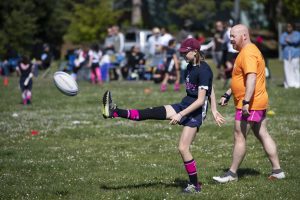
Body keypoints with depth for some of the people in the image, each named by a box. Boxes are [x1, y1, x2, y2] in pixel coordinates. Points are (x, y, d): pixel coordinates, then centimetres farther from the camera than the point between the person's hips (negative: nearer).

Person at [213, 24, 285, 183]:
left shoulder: (248, 53, -18)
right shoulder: (247, 51, 17)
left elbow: (251, 78, -29)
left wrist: (246, 102, -34)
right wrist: (227, 95, 25)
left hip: (250, 104, -11)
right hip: (259, 103, 11)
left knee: (239, 136, -3)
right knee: (263, 135, 11)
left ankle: (232, 173, 5)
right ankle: (277, 170, 13)